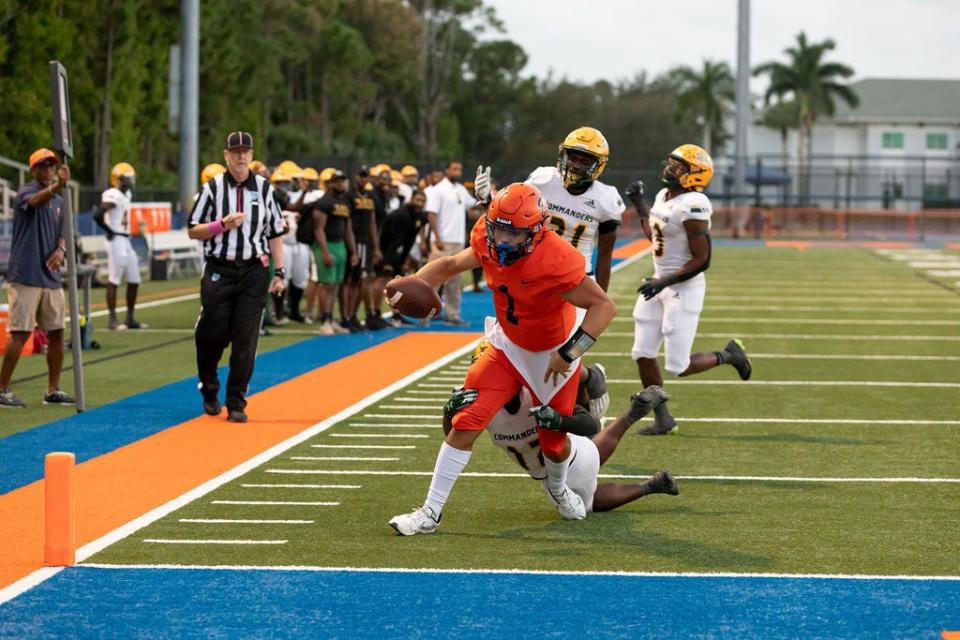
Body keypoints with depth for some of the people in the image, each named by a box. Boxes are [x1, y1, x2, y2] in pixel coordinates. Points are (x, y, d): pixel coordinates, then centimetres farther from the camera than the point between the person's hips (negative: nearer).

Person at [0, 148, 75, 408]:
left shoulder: (59, 201, 15)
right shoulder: (26, 191, -6)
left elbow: (62, 233, 15)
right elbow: (35, 201, -30)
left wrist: (60, 249, -9)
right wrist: (56, 186, -49)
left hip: (51, 277, 7)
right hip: (25, 277, -7)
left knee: (56, 331, 8)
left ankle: (53, 391, 17)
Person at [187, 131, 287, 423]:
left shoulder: (264, 188, 8)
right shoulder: (213, 188, 3)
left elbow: (276, 232, 11)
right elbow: (193, 230, 4)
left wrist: (279, 273, 5)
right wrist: (222, 225, -13)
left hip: (254, 271, 1)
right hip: (219, 271, -1)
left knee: (245, 340, -3)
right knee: (213, 334, -3)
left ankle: (236, 403, 2)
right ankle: (209, 390, 23)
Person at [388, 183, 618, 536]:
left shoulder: (555, 262, -36)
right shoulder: (489, 243, -18)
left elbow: (604, 306, -32)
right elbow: (452, 264, 1)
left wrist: (570, 353, -38)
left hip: (553, 355, -3)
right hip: (508, 347, 4)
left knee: (554, 440, 13)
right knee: (466, 421, -11)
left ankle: (558, 489, 50)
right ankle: (431, 512, -3)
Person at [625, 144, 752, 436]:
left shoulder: (692, 207, -22)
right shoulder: (664, 197, 7)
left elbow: (701, 260, -22)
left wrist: (664, 282, -24)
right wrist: (639, 204, 23)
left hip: (684, 288, -9)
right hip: (660, 283, 9)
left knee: (678, 366, -6)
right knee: (643, 354, 6)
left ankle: (728, 355, 20)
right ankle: (663, 419, 19)